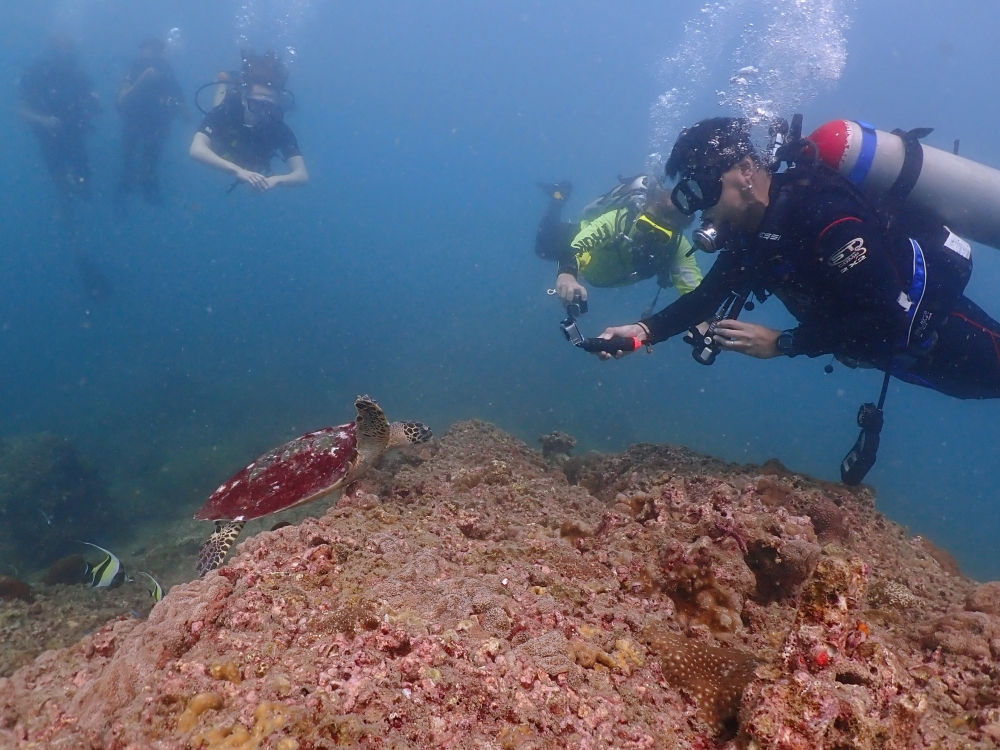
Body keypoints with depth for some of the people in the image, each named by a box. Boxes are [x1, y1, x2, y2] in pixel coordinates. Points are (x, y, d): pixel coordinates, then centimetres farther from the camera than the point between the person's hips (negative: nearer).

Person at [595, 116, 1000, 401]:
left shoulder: (821, 211, -35)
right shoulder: (751, 232, -7)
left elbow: (884, 317, -36)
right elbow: (705, 297, -1)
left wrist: (781, 343, -33)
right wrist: (644, 331, -17)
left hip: (933, 322, -8)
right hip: (902, 345, 8)